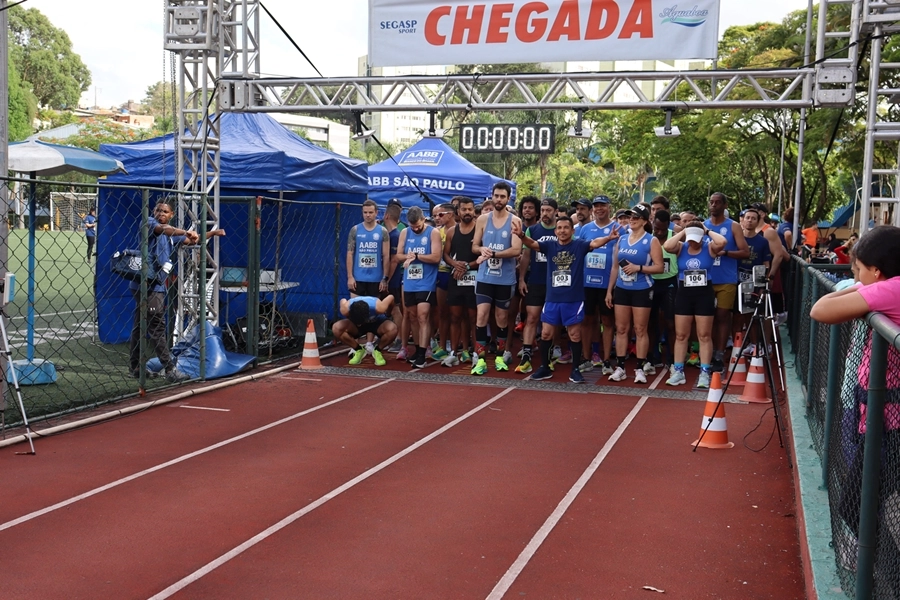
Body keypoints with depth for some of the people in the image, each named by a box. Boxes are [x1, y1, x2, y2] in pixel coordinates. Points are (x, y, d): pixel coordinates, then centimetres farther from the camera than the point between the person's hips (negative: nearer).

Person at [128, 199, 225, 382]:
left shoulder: (171, 236, 19)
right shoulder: (149, 223, -5)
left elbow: (192, 241, 30)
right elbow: (162, 229, -26)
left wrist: (212, 233, 23)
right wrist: (186, 232, -41)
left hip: (158, 285, 9)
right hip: (147, 284, -9)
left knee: (139, 326, 14)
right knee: (157, 328, -8)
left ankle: (136, 368, 19)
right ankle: (170, 369, -9)